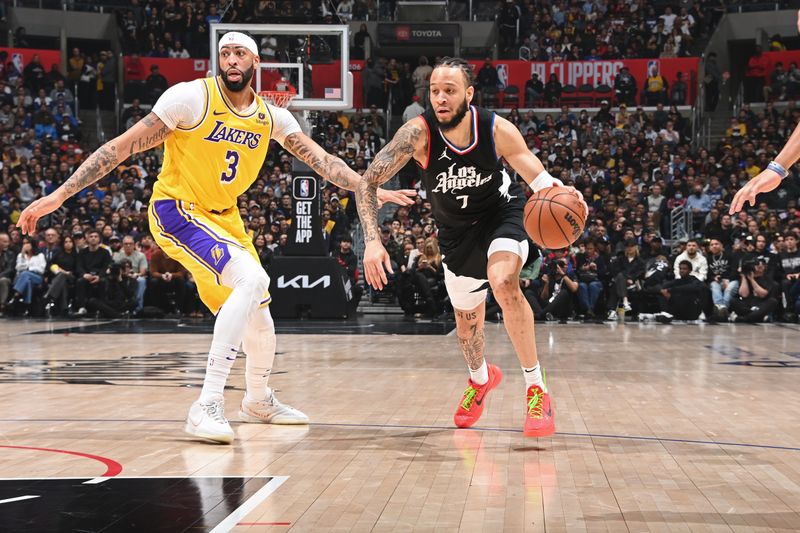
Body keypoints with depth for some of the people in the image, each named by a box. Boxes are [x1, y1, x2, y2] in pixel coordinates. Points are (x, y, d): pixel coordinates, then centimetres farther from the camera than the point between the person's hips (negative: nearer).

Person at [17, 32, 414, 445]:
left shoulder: (271, 117, -1)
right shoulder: (193, 97, -18)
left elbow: (322, 161, 8)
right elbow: (122, 147, -17)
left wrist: (373, 191, -2)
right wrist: (58, 196, -21)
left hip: (223, 216, 7)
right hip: (177, 209, -7)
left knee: (258, 313, 13)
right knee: (253, 280, -28)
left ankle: (258, 401, 42)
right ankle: (207, 406, -27)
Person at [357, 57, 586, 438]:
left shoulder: (497, 130, -26)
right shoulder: (418, 133, -29)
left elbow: (534, 173, -13)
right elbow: (367, 183, -27)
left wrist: (559, 192, -36)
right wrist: (372, 241, -39)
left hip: (501, 213, -2)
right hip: (456, 228, 2)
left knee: (503, 281, -32)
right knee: (467, 320, 14)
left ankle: (536, 388, -20)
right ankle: (480, 378, 50)